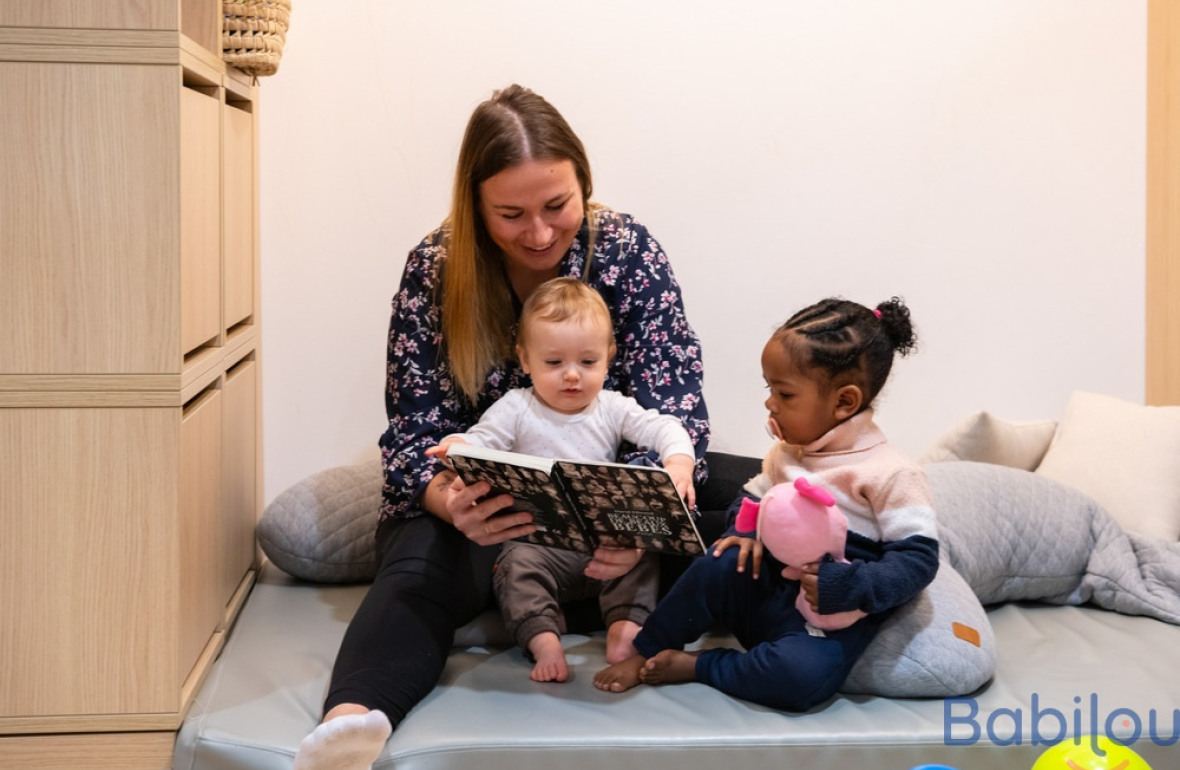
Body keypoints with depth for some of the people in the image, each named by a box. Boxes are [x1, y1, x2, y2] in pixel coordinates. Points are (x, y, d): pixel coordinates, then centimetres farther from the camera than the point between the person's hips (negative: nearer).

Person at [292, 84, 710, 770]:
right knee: (422, 569, -37)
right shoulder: (433, 272, -8)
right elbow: (415, 433, -10)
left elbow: (675, 412, -13)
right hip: (479, 508, -3)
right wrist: (451, 501, -35)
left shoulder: (627, 249, -8)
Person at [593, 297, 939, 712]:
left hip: (832, 621, -5)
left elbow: (918, 557, -16)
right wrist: (749, 531, -5)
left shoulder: (891, 475, -15)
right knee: (720, 566, -25)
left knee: (799, 676, -36)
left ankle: (695, 666, -13)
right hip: (768, 595, 6)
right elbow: (753, 498, 20)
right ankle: (644, 654, -6)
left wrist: (847, 585, -28)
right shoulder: (787, 452, 8)